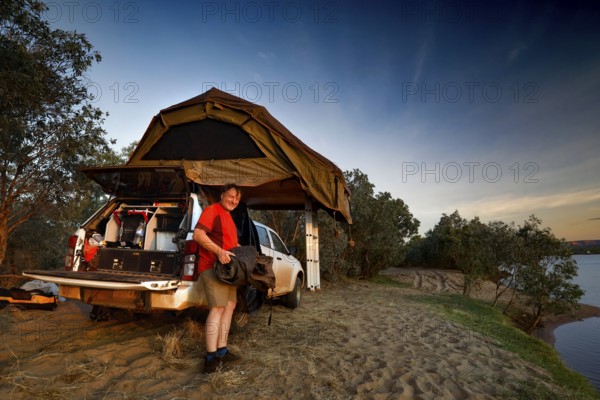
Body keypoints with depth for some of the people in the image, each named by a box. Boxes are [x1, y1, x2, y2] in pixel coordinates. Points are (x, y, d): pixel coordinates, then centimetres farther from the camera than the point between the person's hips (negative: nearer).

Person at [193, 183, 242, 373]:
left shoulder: (228, 216, 22)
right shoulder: (212, 210, -9)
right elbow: (198, 234, -21)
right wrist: (219, 251, -30)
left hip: (227, 267, 10)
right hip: (213, 267, -10)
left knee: (229, 305, 12)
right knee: (217, 308, -13)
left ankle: (222, 351, 21)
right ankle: (211, 358, -9)